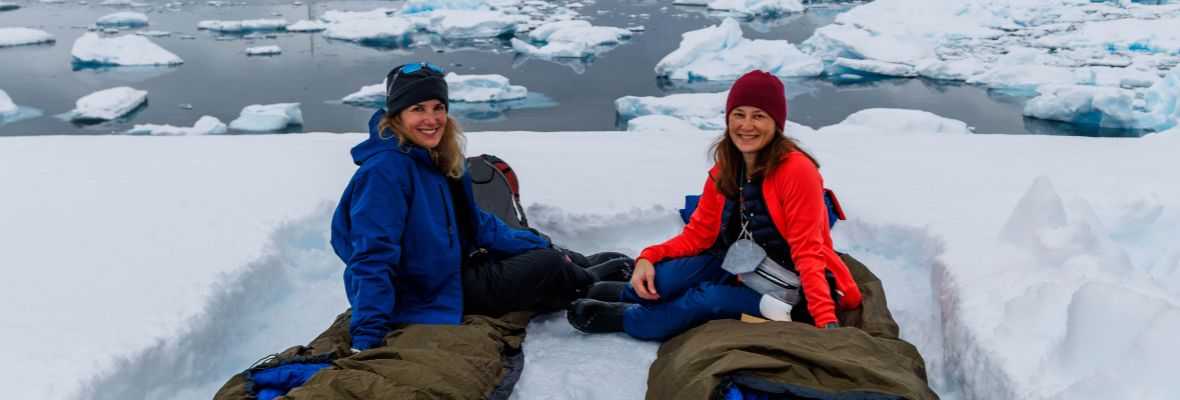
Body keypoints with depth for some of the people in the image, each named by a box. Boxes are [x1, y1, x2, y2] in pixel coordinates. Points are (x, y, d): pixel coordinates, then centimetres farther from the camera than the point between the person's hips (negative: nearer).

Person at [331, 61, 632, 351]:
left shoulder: (437, 160, 2)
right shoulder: (386, 169, -25)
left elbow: (475, 223, 11)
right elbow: (372, 257, -28)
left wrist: (546, 250, 12)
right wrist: (368, 336, -33)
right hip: (423, 301, -8)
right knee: (548, 265, -1)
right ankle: (590, 281, 30)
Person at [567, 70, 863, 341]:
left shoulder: (797, 170, -19)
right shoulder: (724, 172, 1)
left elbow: (807, 252, -21)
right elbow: (698, 234, 4)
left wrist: (826, 320, -31)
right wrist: (649, 257, -12)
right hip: (745, 272, 5)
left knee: (709, 299, -28)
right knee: (667, 274, -21)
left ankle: (626, 317, -3)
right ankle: (636, 293, 12)